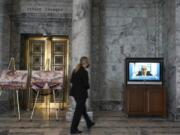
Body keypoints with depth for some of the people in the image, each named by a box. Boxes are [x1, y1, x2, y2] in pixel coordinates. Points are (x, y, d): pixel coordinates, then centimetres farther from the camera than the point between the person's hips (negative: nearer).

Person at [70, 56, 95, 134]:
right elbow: (86, 84, -19)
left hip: (75, 92, 9)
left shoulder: (75, 70, 6)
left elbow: (71, 80, 12)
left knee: (83, 108, 23)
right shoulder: (84, 72, -19)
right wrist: (87, 87, 2)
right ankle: (73, 129, 9)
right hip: (81, 93, -9)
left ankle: (89, 123, 40)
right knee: (78, 111, 2)